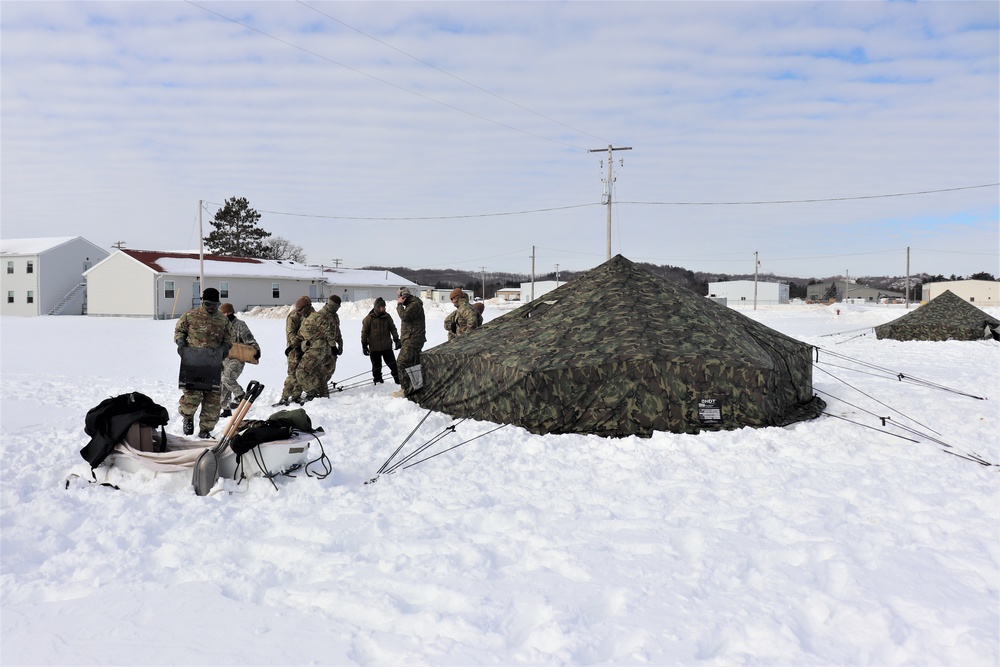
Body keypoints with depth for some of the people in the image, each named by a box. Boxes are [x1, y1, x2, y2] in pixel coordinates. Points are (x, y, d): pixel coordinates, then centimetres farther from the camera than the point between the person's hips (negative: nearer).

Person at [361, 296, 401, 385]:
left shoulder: (387, 316, 1)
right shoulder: (369, 318, -7)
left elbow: (393, 329, 10)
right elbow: (364, 332, -2)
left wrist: (396, 340, 4)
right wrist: (364, 345, -2)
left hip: (387, 346, 2)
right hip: (374, 348, -2)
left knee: (392, 363, 3)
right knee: (376, 365, 8)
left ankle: (398, 379, 12)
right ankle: (378, 380, 22)